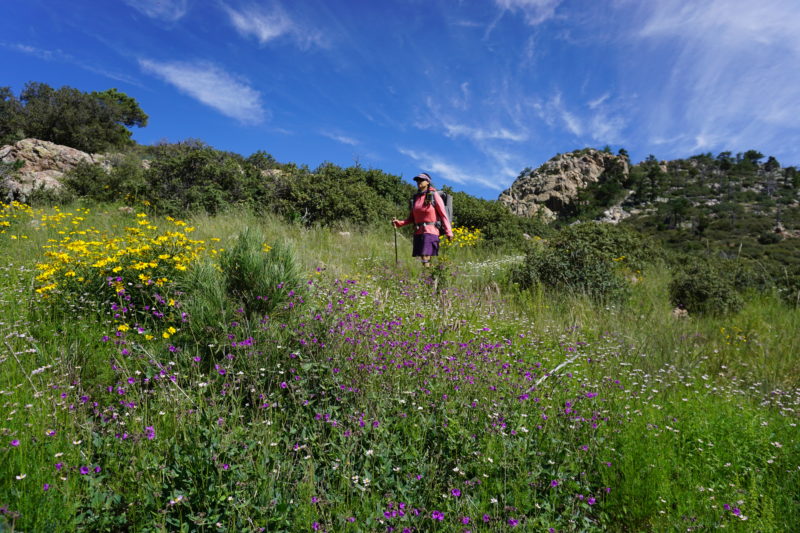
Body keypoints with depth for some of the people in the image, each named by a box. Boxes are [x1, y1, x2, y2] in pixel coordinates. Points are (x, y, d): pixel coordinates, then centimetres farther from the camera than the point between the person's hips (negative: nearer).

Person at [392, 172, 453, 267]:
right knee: (421, 259, 2)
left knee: (426, 258, -15)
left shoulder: (434, 196, 0)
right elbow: (411, 218, 18)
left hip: (430, 231, -5)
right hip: (418, 232, 5)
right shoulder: (415, 198, 15)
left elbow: (443, 215, -3)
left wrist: (448, 232, -11)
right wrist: (399, 223, 3)